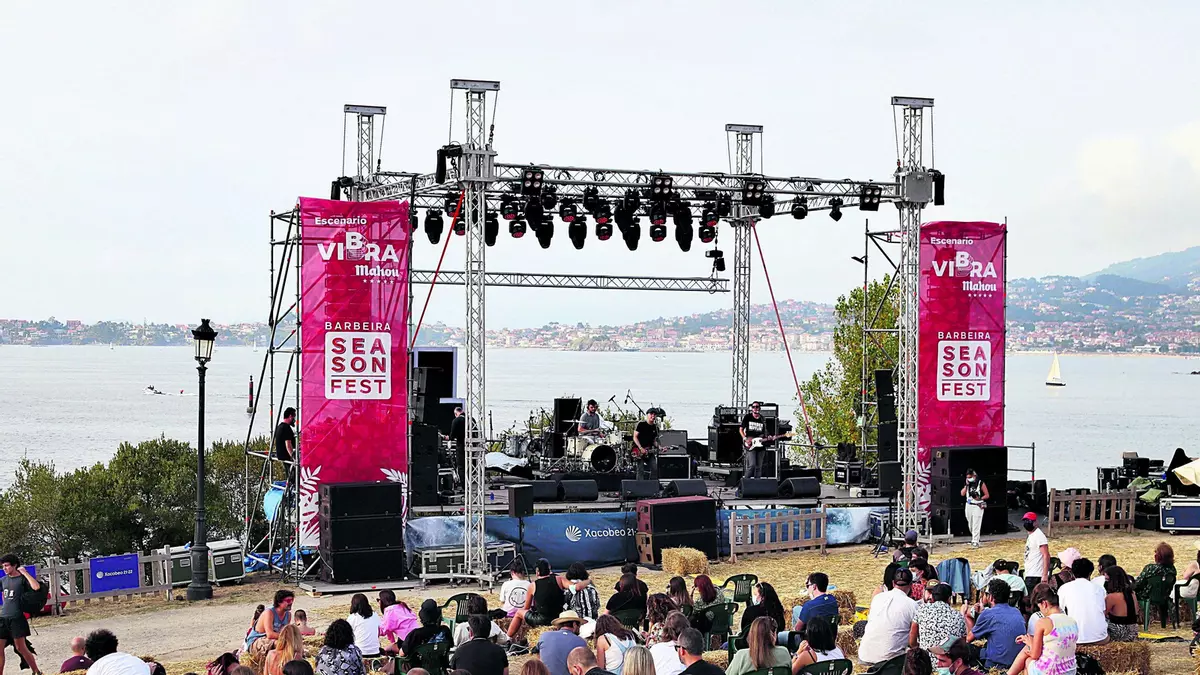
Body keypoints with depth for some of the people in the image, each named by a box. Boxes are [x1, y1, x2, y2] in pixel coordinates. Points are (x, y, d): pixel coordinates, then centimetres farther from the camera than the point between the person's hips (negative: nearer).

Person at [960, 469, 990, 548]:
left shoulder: (981, 484, -7)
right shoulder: (968, 484, 8)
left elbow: (987, 495, -4)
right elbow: (962, 493, 0)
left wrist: (979, 498, -19)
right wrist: (966, 485, -9)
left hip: (978, 506, -6)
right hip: (969, 505, 6)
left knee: (976, 525, -10)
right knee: (970, 525, 14)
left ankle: (975, 542, -10)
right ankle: (974, 538, 33)